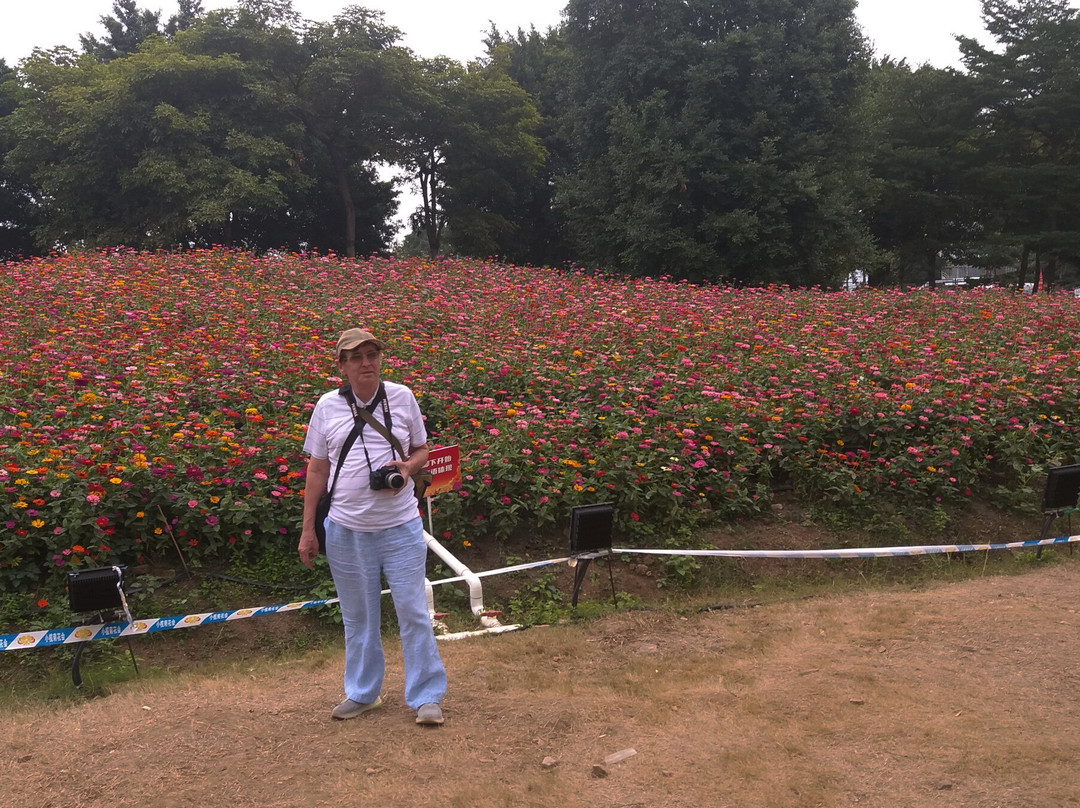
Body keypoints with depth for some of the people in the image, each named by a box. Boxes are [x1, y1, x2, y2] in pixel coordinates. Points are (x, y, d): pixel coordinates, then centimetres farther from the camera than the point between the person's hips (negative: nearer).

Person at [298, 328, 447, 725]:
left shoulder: (402, 397, 0)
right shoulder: (327, 406, 0)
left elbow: (422, 450, 11)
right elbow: (317, 470, 6)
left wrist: (408, 467, -13)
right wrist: (308, 529, 5)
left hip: (401, 527, -1)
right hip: (347, 530, 1)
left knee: (413, 611, 3)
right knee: (357, 616, 15)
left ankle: (426, 696, 18)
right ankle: (362, 692, 33)